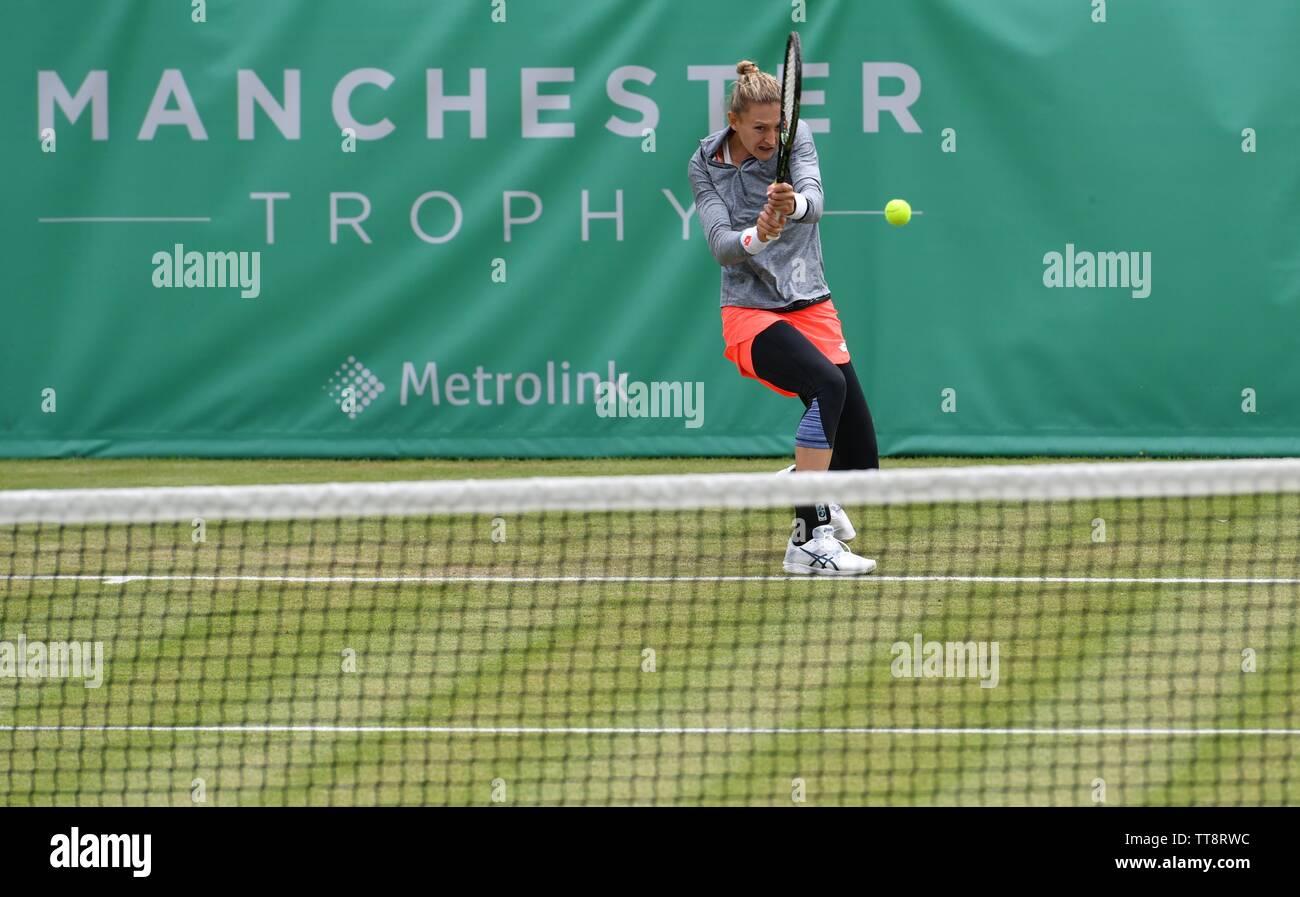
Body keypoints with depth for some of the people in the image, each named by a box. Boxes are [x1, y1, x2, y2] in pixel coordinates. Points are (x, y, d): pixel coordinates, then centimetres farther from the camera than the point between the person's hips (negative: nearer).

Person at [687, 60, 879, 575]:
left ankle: (803, 481, 41)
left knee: (860, 465, 0)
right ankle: (810, 540, -35)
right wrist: (756, 237, -37)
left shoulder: (796, 139, -3)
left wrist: (793, 203, -45)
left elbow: (814, 199, -21)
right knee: (828, 383, -35)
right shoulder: (706, 166, -4)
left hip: (812, 308, 3)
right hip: (751, 314, -3)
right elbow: (721, 247, -15)